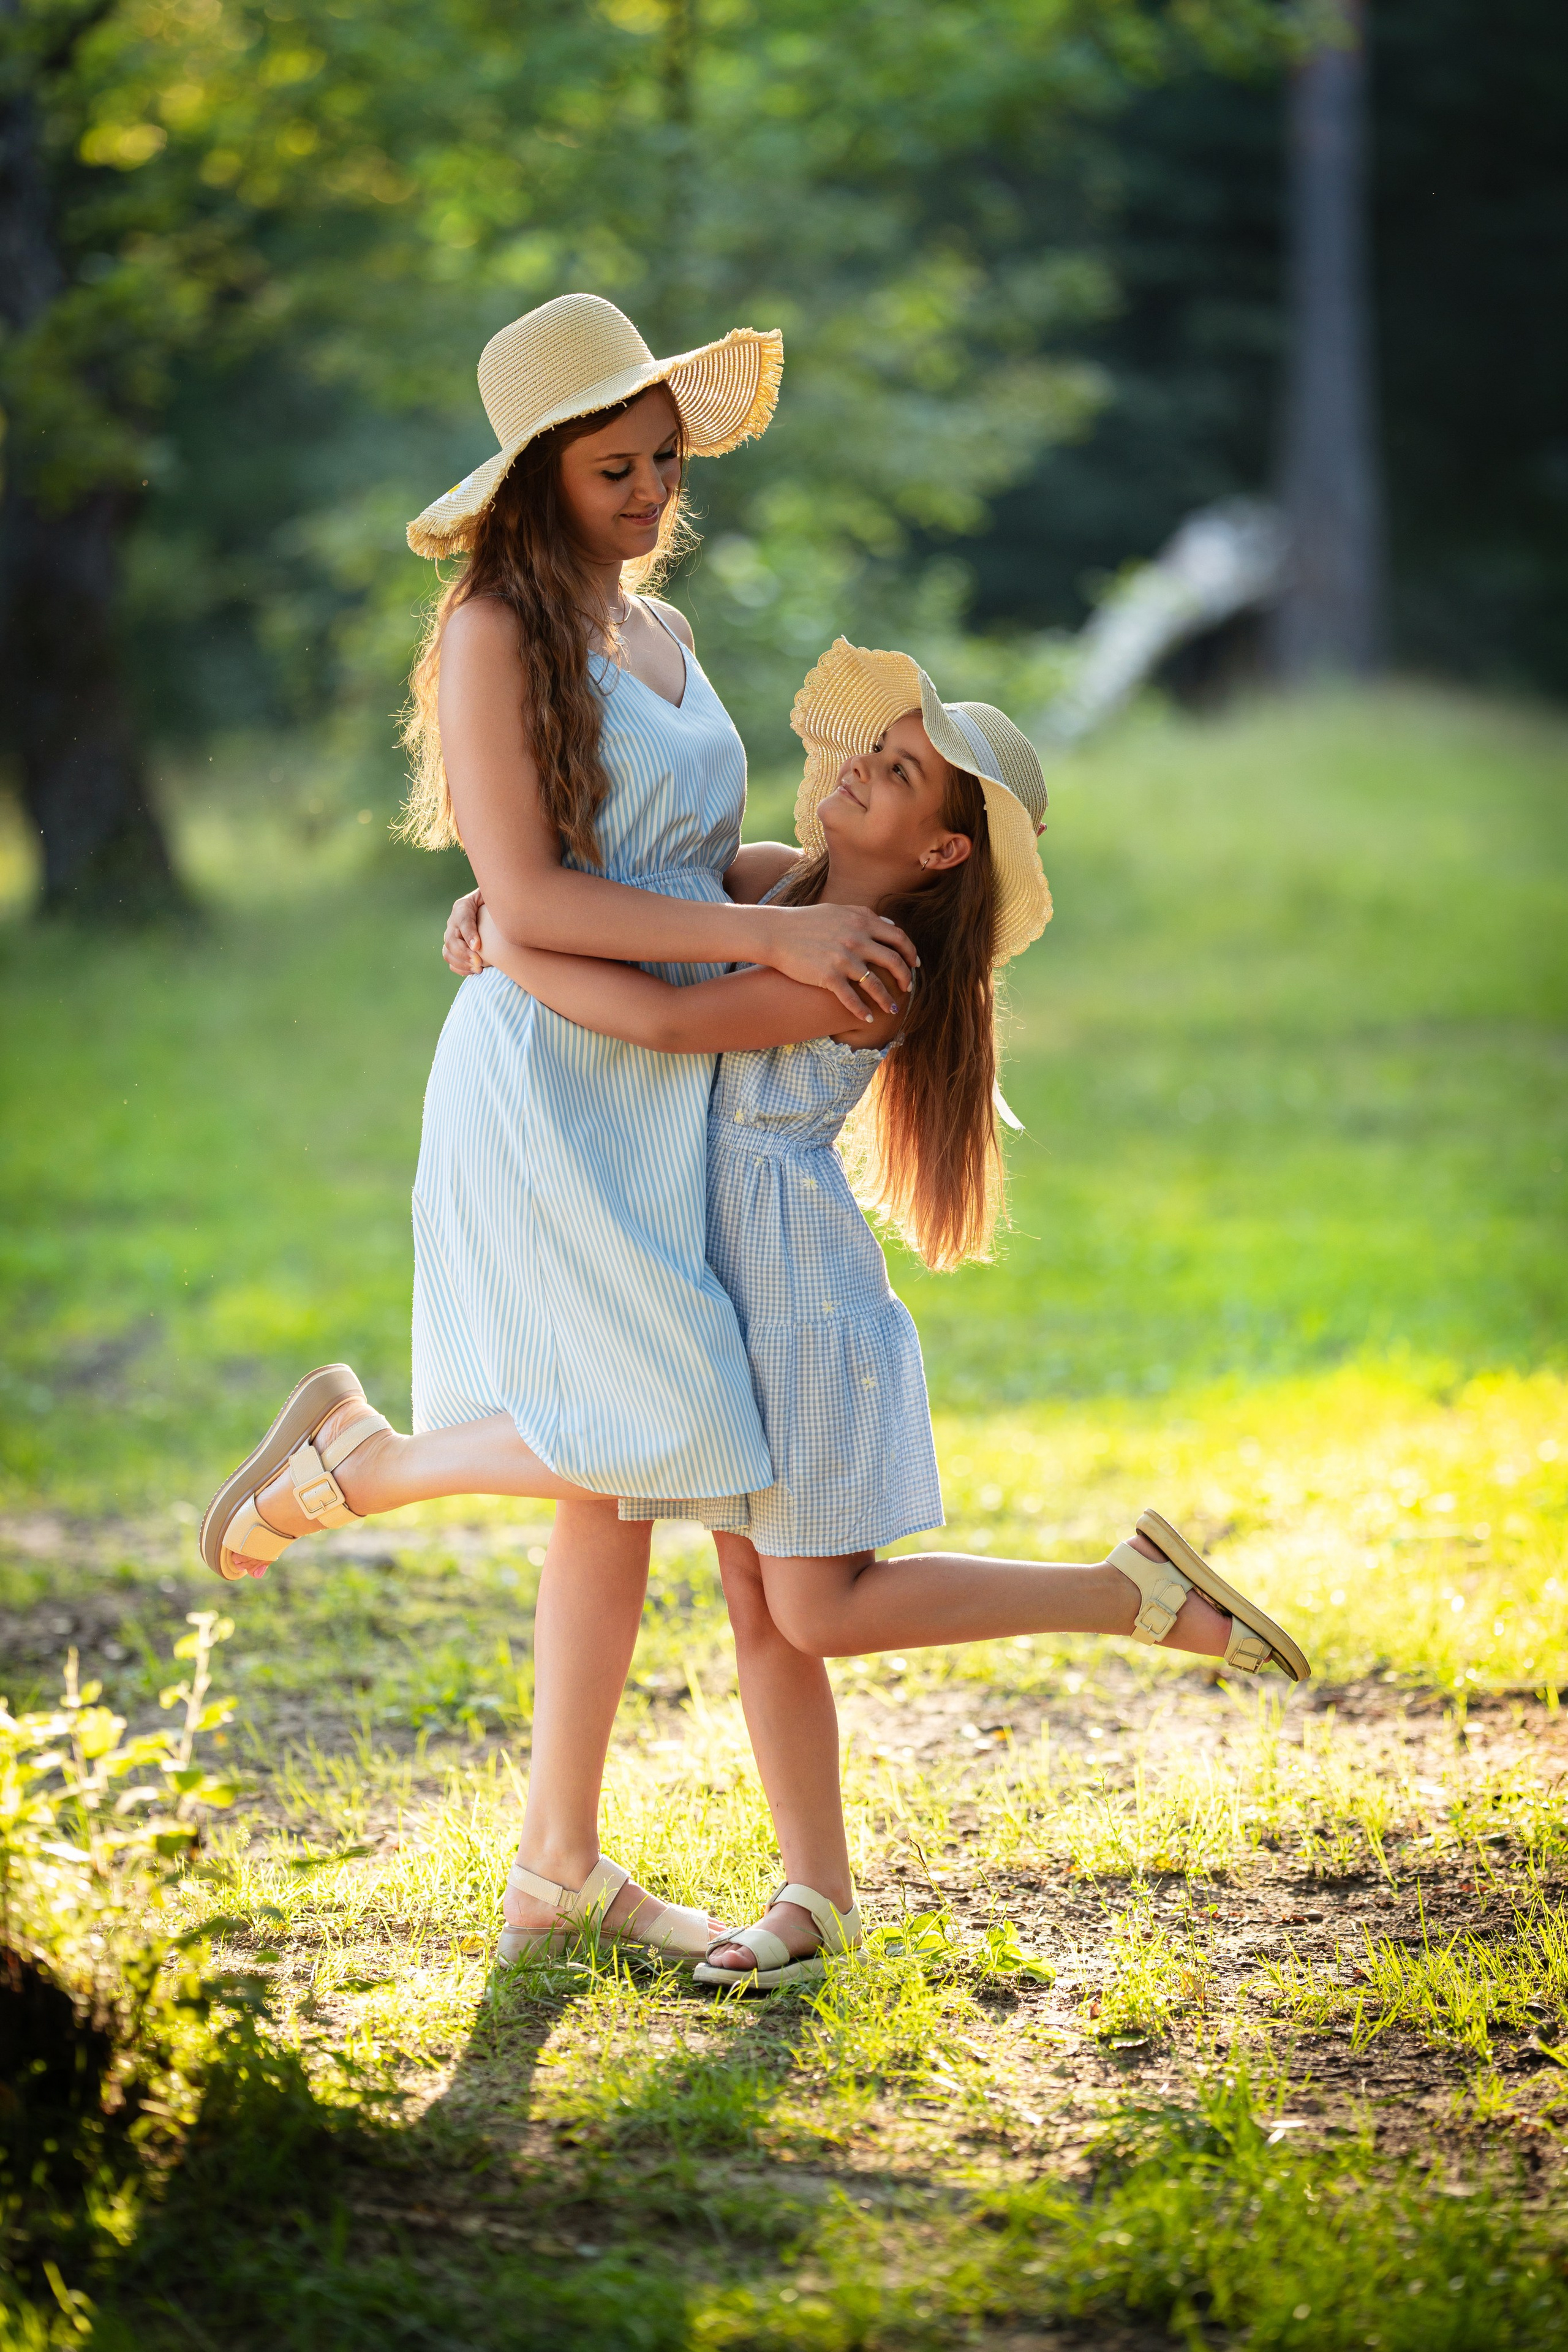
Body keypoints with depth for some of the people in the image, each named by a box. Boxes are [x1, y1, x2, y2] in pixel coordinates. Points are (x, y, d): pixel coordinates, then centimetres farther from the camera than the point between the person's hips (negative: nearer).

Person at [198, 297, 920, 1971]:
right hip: (549, 1091, -8)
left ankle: (558, 1875, 16)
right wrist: (772, 935, -20)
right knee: (665, 1438, -17)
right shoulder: (498, 632, -11)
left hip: (665, 1103, 8)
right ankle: (357, 1455, 7)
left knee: (621, 1491, 8)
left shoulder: (659, 632, 14)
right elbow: (528, 901, -18)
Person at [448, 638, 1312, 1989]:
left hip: (801, 1293, -8)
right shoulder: (791, 885, 7)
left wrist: (511, 954, -19)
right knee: (759, 1604, 8)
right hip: (722, 1283, 8)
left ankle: (1138, 1593, 4)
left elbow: (668, 1023, -28)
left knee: (824, 1613, -4)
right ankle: (819, 1896, 13)